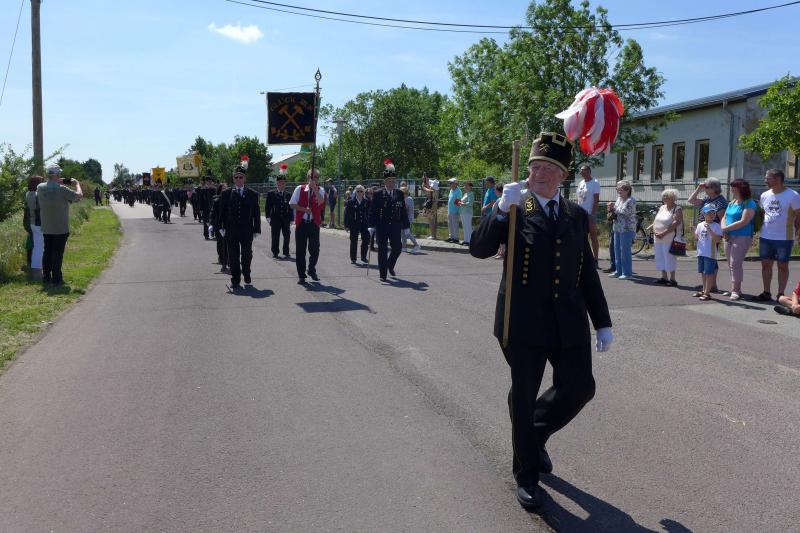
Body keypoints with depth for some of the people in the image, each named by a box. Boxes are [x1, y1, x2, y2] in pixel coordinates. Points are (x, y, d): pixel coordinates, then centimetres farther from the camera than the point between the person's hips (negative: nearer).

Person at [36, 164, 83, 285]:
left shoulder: (40, 188, -3)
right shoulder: (62, 189, -20)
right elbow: (79, 195, -11)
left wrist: (57, 183, 21)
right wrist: (77, 183, 5)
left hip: (46, 228, 5)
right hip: (60, 229, -5)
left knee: (47, 252, 15)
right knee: (57, 253, 2)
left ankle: (46, 277, 19)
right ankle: (56, 278, 4)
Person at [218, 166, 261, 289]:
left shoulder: (253, 194, 4)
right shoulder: (226, 194, 4)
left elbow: (256, 213, 4)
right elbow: (221, 212, 5)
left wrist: (256, 229, 0)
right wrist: (221, 227, -3)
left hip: (247, 232, 0)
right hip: (231, 232, 0)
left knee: (247, 255, 5)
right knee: (233, 257, 4)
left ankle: (246, 276, 30)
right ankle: (235, 281, 14)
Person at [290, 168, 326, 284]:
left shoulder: (320, 190, 3)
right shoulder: (299, 189, 3)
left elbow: (321, 202, -17)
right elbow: (292, 204, -1)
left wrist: (314, 188, -23)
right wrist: (304, 209, -13)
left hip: (314, 223, 0)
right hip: (301, 223, 0)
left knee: (315, 249, -2)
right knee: (300, 250, 3)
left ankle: (312, 270, 23)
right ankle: (301, 275, 13)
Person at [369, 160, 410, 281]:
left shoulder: (399, 194, 7)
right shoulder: (378, 194, -3)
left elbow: (403, 211, 8)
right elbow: (372, 211, -5)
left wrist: (405, 226, 6)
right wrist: (371, 226, -11)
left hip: (395, 226, 3)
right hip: (381, 227, -3)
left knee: (397, 248, 2)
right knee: (382, 250, 2)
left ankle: (390, 266, 31)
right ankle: (383, 274, 11)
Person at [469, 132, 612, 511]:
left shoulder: (577, 215, 10)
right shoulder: (513, 209, -2)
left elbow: (588, 273, 12)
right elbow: (479, 249, -14)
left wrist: (603, 322, 10)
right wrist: (502, 209, -26)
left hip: (569, 322, 4)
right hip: (524, 322, -3)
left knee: (579, 388, -1)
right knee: (523, 398, 5)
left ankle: (537, 431, 31)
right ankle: (526, 475, 24)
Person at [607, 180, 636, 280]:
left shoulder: (631, 200, -11)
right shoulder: (619, 198, 13)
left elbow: (624, 212, -20)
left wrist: (614, 208, -8)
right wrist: (612, 209, 0)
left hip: (627, 229, -8)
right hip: (617, 228, 8)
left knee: (625, 250, -5)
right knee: (617, 249, 11)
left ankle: (627, 273, 2)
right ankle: (619, 271, 20)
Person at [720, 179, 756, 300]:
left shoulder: (749, 203, -9)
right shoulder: (731, 203, 15)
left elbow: (743, 222, -17)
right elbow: (724, 217, 16)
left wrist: (726, 228, -14)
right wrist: (723, 228, -5)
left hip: (742, 237, -7)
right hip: (728, 237, 8)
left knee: (735, 263, -10)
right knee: (731, 264, 9)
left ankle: (736, 290, -5)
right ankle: (734, 288, 16)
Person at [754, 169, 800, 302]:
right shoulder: (764, 195, 8)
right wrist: (758, 228, 11)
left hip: (784, 237, -5)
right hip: (765, 237, 5)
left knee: (783, 266, 3)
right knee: (766, 264, 6)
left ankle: (781, 294, 9)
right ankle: (766, 293, 14)